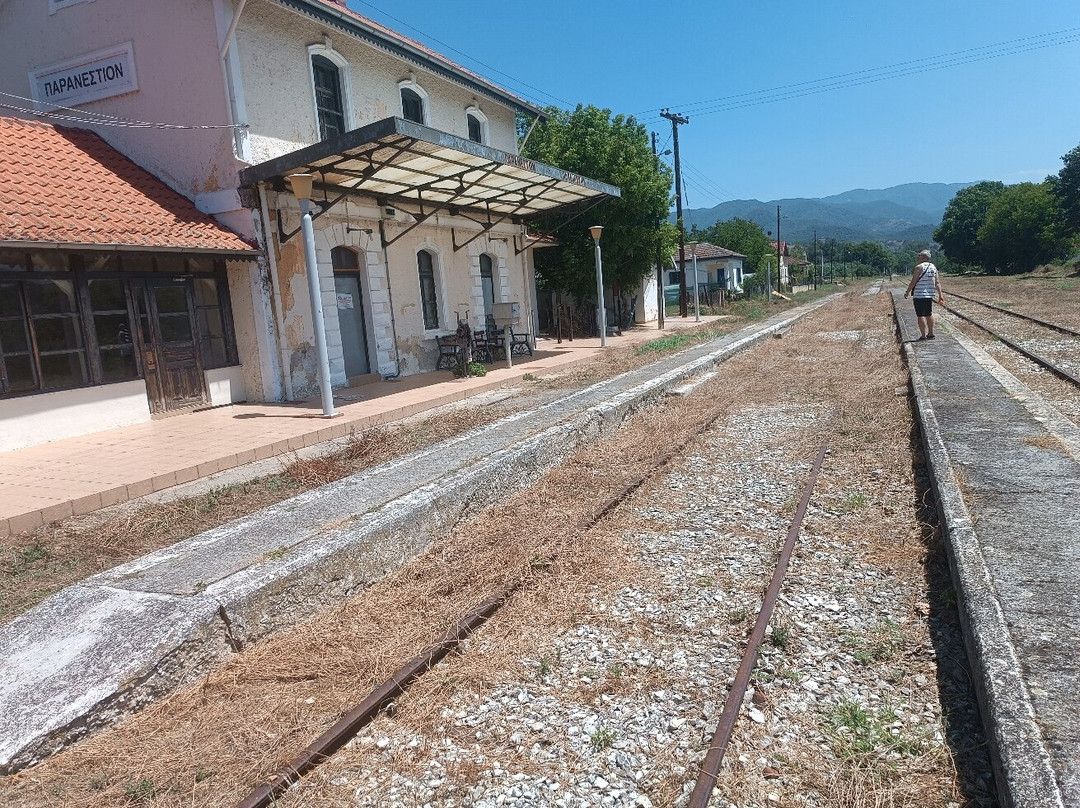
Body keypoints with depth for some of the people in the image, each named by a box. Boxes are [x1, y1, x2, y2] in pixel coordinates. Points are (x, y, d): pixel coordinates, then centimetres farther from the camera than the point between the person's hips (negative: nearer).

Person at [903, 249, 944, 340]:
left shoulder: (919, 267, -11)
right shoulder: (934, 267, 10)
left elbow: (913, 282, -13)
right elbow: (937, 283, 7)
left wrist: (907, 292, -3)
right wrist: (940, 295, 7)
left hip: (919, 295, -7)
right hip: (930, 294, 7)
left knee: (921, 315, -5)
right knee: (929, 314, 16)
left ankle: (923, 335, -7)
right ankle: (931, 333, 21)